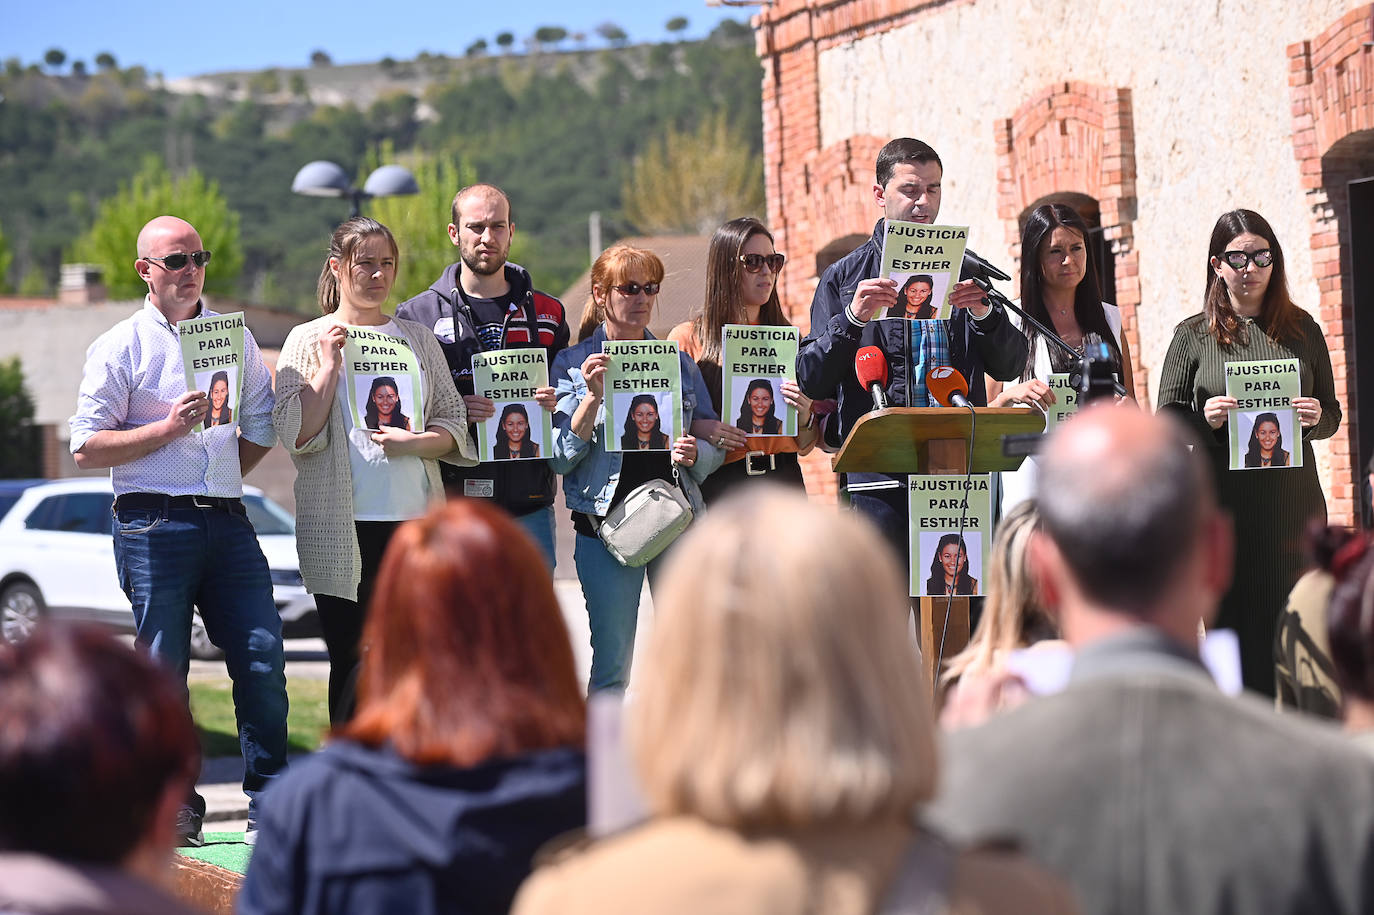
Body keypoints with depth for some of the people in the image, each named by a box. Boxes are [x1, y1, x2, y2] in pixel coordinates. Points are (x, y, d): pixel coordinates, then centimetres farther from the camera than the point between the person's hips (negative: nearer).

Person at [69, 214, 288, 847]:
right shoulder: (120, 347, 2)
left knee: (263, 659, -6)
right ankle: (173, 806, 7)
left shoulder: (234, 337, 15)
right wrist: (169, 428, -12)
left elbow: (262, 427, 23)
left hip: (228, 521, 4)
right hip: (152, 524, -3)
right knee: (163, 669, -2)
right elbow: (87, 448, -4)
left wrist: (220, 482, 12)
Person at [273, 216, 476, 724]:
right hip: (341, 528, -3)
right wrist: (329, 364, -10)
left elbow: (454, 426, 10)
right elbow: (296, 435, -5)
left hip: (415, 521, 3)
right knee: (353, 660, -1)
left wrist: (415, 442, -9)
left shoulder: (418, 338, 14)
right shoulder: (308, 341, 5)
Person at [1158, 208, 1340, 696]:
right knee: (1235, 623, -4)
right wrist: (1205, 419, -14)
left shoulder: (1302, 330, 10)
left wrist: (1314, 418, -8)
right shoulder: (1194, 335, 5)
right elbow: (1166, 418, 6)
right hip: (1225, 504, -2)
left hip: (1293, 500, 2)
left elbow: (1332, 414, 15)